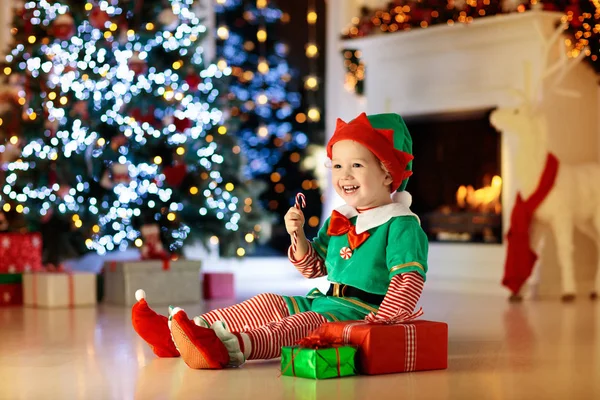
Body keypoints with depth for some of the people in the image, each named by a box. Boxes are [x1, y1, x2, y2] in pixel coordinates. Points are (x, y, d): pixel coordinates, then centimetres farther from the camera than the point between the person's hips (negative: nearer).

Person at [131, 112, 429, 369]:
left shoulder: (401, 225, -10)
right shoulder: (338, 220, 16)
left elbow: (409, 280, -20)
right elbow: (314, 269, 22)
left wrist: (381, 321, -28)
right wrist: (298, 235, 4)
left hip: (361, 310, -9)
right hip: (323, 300, 9)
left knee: (303, 323, -32)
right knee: (267, 303, 1)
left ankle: (227, 348, -56)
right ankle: (174, 335, -6)